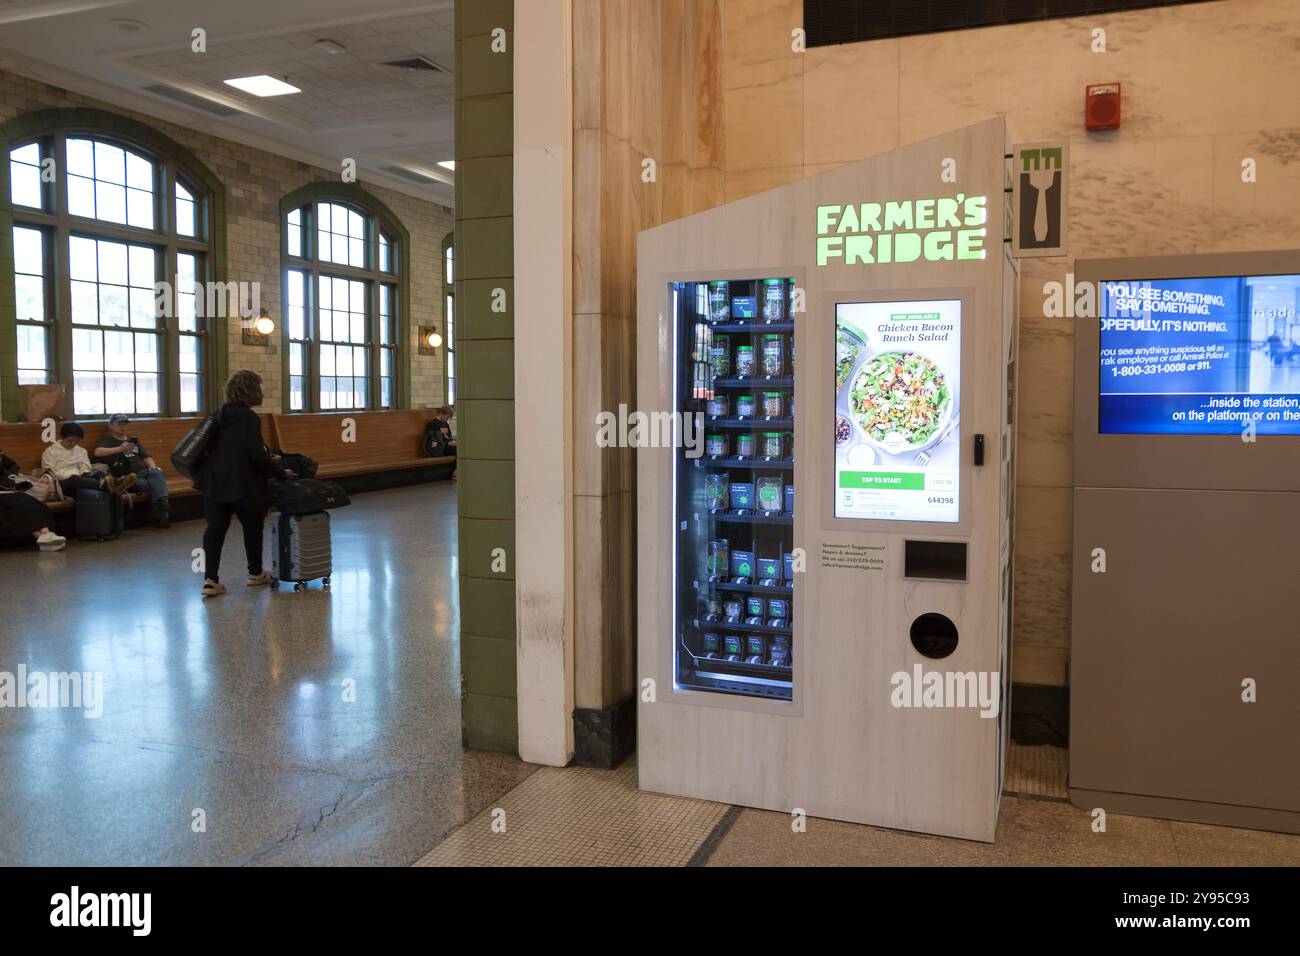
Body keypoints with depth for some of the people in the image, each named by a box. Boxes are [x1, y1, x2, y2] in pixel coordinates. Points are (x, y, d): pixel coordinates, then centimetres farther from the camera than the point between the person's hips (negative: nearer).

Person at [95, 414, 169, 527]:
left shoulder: (133, 440, 31)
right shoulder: (108, 441, 12)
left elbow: (146, 456, 29)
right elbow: (97, 452, -10)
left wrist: (152, 465, 4)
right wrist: (120, 449, -22)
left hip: (143, 471, 4)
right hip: (127, 477, -4)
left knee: (157, 474, -33)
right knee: (154, 485, -33)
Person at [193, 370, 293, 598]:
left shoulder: (221, 415, 11)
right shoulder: (249, 418, -12)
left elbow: (223, 448, 18)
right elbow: (256, 455, -18)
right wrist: (280, 473, -8)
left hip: (213, 481, 6)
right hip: (241, 483, -6)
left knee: (215, 527, 7)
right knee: (252, 526, 13)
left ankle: (210, 580, -1)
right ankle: (256, 573, 27)